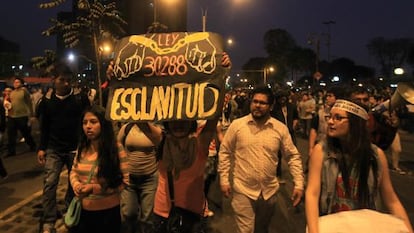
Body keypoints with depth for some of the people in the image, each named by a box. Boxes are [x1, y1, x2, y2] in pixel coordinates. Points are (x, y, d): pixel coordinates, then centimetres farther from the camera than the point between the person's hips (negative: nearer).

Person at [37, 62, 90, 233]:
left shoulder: (80, 97, -5)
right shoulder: (47, 100, 3)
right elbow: (44, 126, 10)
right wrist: (42, 148, 5)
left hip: (76, 148, -1)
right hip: (54, 149, 1)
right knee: (49, 183, -7)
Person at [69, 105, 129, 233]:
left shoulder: (116, 148, -15)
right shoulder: (82, 147, 2)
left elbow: (124, 181, -15)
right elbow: (74, 171, 13)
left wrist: (94, 188, -21)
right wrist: (76, 185, -10)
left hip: (107, 211, -4)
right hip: (82, 209, 5)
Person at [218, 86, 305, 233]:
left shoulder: (281, 128, -4)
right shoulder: (236, 125, -8)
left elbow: (293, 156, 2)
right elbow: (224, 152, 0)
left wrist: (299, 184, -4)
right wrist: (224, 180, -3)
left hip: (270, 191, 3)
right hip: (243, 190, -2)